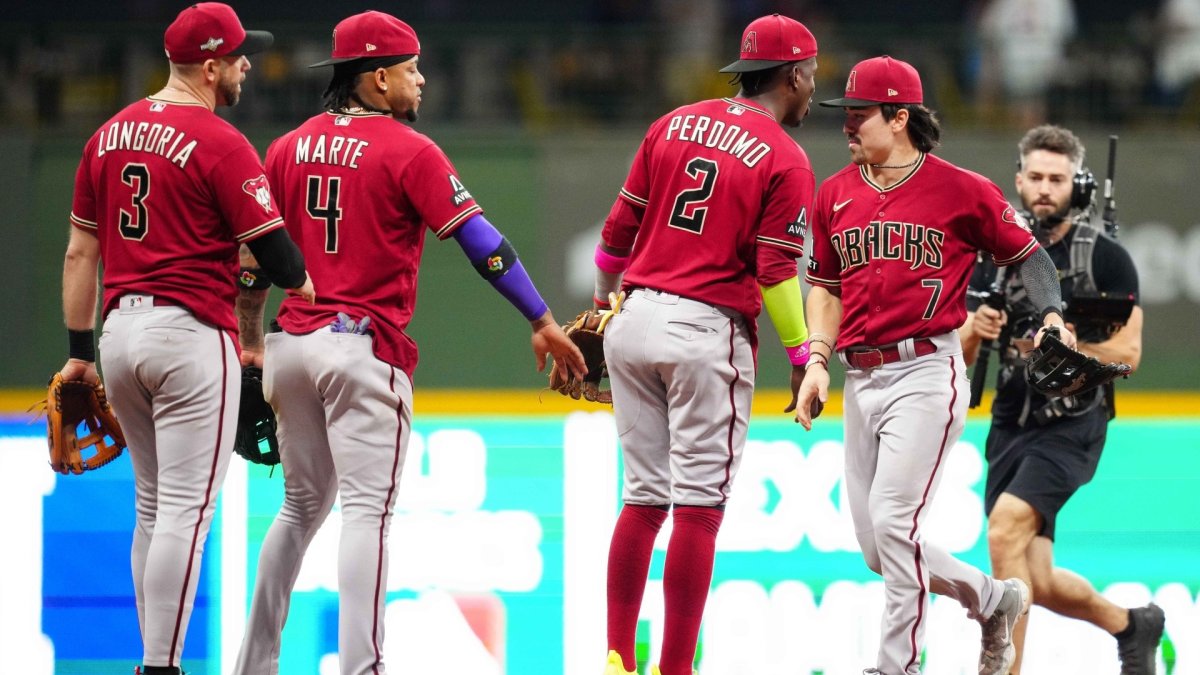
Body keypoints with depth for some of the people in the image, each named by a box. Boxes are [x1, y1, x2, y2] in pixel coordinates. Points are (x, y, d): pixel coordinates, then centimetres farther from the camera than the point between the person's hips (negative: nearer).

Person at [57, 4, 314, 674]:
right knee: (187, 508, -6)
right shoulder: (221, 143, -11)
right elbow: (275, 251, -12)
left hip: (121, 328, 7)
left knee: (155, 506, 16)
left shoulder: (109, 135, 10)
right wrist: (317, 300, 7)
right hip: (193, 333, -7)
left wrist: (81, 350, 17)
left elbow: (80, 251, 13)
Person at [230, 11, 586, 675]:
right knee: (367, 509, -9)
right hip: (366, 347, -6)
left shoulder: (289, 148, 11)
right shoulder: (408, 151, -8)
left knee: (302, 505, 19)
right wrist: (542, 321, -8)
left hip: (291, 346, 7)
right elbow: (480, 240, -11)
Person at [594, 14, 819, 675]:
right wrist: (802, 358, -1)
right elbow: (775, 273, -10)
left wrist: (605, 305, 24)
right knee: (698, 506, -2)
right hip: (707, 330, -6)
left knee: (644, 497, 13)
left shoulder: (674, 124, 10)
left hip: (635, 321, 6)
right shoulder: (785, 161, -5)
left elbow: (618, 229, 12)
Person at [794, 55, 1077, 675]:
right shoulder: (836, 194, 12)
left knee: (892, 520, -17)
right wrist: (818, 360, 5)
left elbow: (1026, 252, 6)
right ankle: (995, 601, 28)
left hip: (926, 374, -6)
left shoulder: (961, 190, -3)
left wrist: (1052, 316, -10)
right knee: (876, 546, 7)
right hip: (861, 381, 6)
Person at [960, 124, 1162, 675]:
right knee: (1037, 583, 4)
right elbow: (960, 357, 7)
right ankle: (1132, 625, 32)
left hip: (1073, 427, -5)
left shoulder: (1106, 258, -5)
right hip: (1011, 425, 5)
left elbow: (1127, 351, -10)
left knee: (1006, 526, -27)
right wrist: (974, 330, -16)